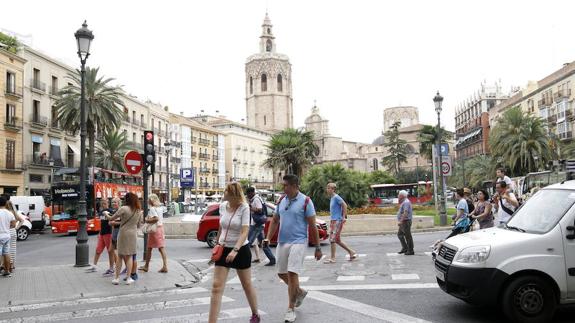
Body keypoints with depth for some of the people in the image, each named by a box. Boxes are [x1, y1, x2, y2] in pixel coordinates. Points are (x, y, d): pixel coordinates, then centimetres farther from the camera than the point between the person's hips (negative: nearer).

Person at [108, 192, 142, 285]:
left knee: (120, 256, 8)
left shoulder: (124, 209, -12)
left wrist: (107, 216, 15)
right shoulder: (139, 211, 1)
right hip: (133, 234, 3)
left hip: (123, 233, -2)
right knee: (129, 256, 10)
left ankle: (117, 278, 11)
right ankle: (128, 278, 7)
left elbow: (112, 218, -6)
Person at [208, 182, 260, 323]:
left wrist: (235, 250, -33)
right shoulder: (222, 206, -1)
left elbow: (245, 232, -22)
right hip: (223, 250, 4)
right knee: (216, 287, -4)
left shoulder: (244, 208, -16)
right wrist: (218, 242, 19)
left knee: (247, 285, 13)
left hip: (241, 250, -4)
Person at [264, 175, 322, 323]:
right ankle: (300, 292, 38)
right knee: (282, 274, 12)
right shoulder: (281, 200, 8)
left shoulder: (305, 201, -8)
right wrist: (268, 238, 1)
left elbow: (312, 226, -7)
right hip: (282, 242, 6)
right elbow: (275, 221, 13)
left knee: (292, 273, -10)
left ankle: (291, 309, 3)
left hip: (298, 242, -6)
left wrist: (317, 247, -7)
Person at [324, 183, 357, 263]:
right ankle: (352, 252, 22)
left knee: (332, 239, -7)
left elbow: (344, 205, -19)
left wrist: (344, 217, -20)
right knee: (337, 240, 13)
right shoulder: (332, 198, 15)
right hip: (333, 220, 10)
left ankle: (332, 258, 0)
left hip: (337, 221, -10)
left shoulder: (336, 197, -12)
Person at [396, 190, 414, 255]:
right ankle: (405, 248, 19)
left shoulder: (406, 202, -17)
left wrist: (400, 221, -32)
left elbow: (405, 213, -28)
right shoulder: (403, 202, 16)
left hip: (406, 222, -11)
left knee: (408, 236, -4)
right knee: (400, 234, 15)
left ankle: (411, 251, 2)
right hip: (403, 222, 11)